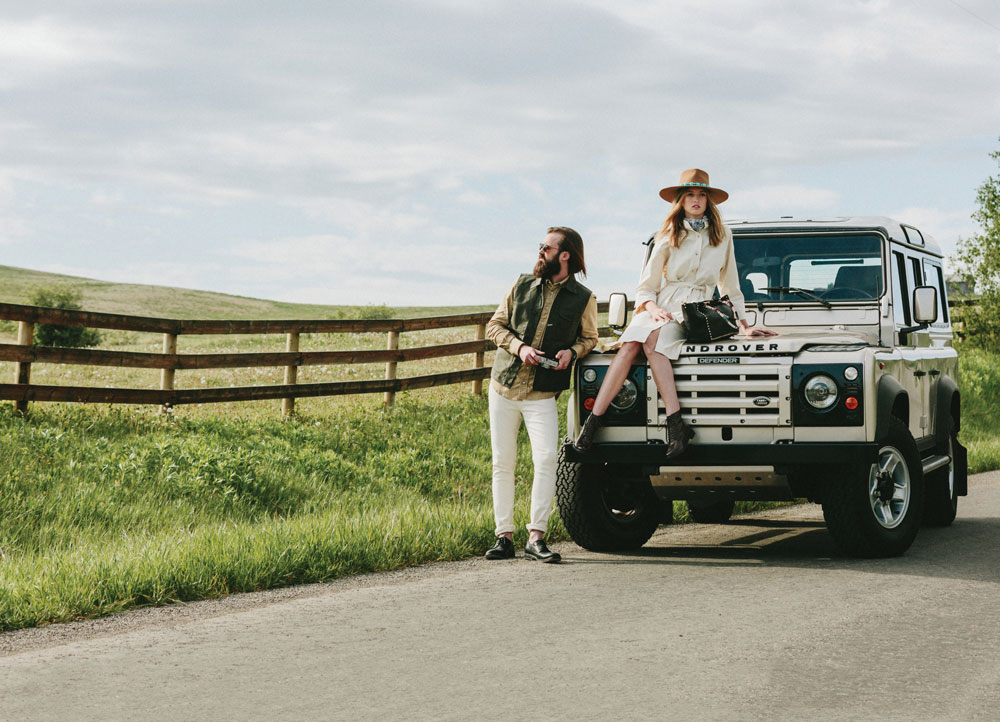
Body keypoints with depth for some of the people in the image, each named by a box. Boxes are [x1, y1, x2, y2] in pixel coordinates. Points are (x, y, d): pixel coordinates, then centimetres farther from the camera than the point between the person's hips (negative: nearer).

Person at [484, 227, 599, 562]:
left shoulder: (583, 298, 1)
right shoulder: (522, 286, 6)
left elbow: (589, 337, 13)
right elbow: (495, 325, 10)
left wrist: (571, 351, -9)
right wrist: (519, 347, -9)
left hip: (542, 394, -3)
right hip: (504, 385, 3)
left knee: (546, 459, -17)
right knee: (502, 462, 4)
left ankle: (536, 537, -12)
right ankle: (504, 536, 10)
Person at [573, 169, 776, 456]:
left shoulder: (722, 236, 12)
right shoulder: (668, 237, 11)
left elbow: (730, 286, 20)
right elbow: (646, 287, 8)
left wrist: (744, 325, 17)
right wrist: (652, 308, -12)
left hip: (696, 311, -2)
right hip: (661, 305, 2)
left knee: (652, 340, -35)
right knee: (629, 345, -30)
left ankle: (675, 423, -39)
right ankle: (594, 419, -36)